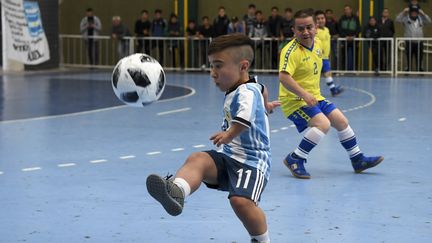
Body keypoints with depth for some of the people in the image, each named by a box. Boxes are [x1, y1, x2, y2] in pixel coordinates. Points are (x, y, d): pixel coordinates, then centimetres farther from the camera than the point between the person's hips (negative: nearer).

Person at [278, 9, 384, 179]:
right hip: (294, 100, -9)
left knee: (341, 121, 10)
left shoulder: (317, 44, 4)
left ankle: (358, 160, 28)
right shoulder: (291, 51, -22)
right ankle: (295, 160, -15)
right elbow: (283, 77, -35)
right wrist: (304, 94, -42)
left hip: (315, 98, 9)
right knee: (323, 124, -26)